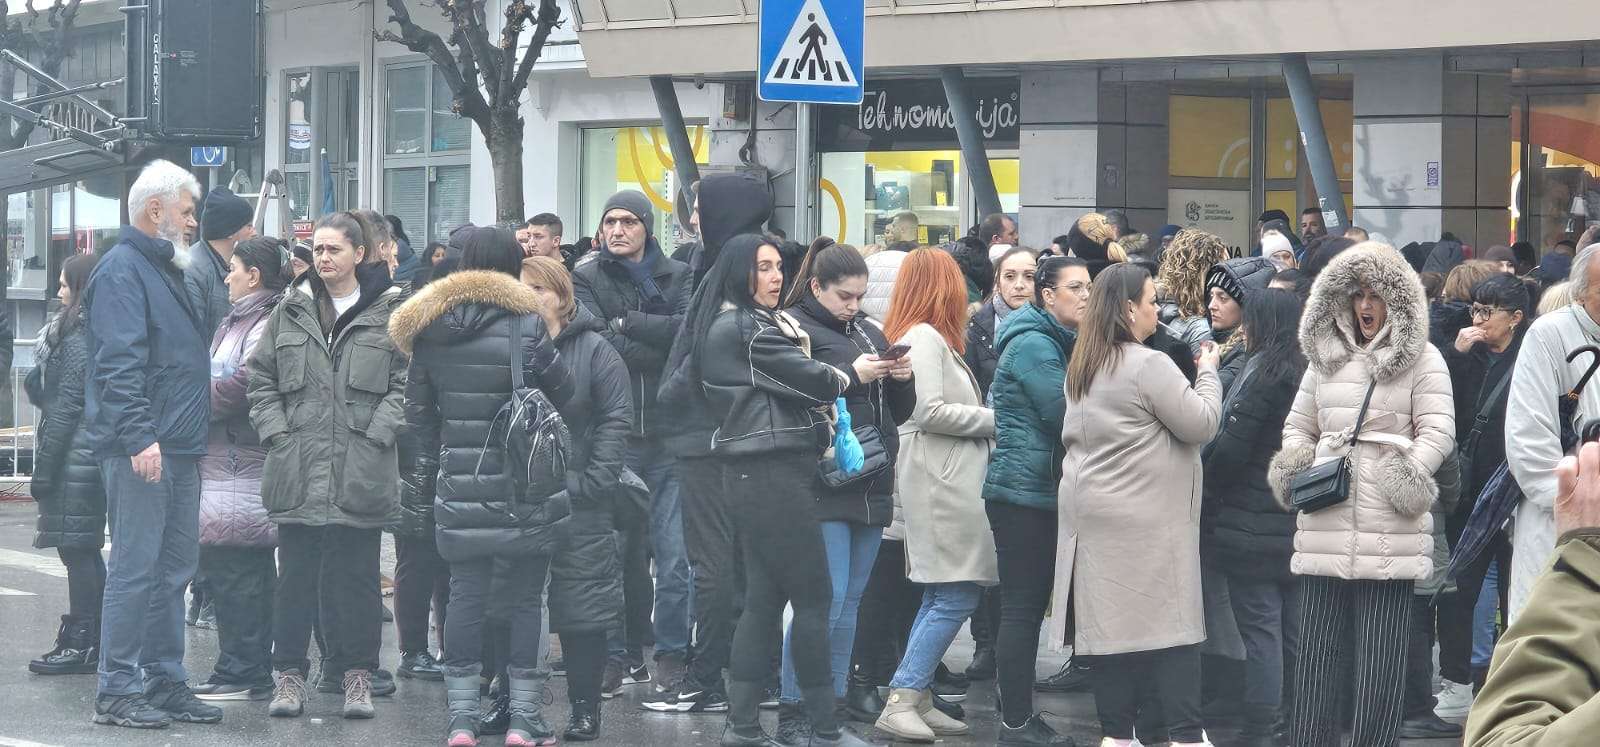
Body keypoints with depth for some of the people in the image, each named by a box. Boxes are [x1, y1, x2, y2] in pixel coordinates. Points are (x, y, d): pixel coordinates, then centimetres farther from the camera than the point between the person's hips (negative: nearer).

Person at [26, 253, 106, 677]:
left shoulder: (77, 338, -14)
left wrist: (44, 470, -16)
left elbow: (66, 408, -17)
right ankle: (87, 641, 19)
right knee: (86, 551, 14)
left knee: (76, 549, -7)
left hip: (74, 456, -10)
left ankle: (82, 645, -5)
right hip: (99, 457, 10)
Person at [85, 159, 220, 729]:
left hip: (178, 448, 10)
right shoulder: (123, 270, -10)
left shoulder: (166, 270, 21)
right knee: (136, 568, -8)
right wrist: (139, 437, -25)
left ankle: (165, 682, 18)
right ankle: (118, 691, -5)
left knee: (174, 568, 12)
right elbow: (119, 362, -19)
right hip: (141, 449, -10)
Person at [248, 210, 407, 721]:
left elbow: (405, 383, 1)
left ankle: (357, 674, 11)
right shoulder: (292, 311, 10)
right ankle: (289, 673, 10)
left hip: (361, 470, -2)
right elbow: (262, 379, 13)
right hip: (298, 468, 2)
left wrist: (376, 435, -9)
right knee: (296, 572, 4)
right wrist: (277, 433, 1)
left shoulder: (390, 313, 3)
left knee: (356, 573, 3)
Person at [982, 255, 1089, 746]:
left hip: (1041, 490, 10)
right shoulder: (1034, 345, -14)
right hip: (1024, 491, -10)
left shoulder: (1055, 343, 17)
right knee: (1022, 608, -7)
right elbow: (1062, 413, -19)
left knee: (1027, 608, 11)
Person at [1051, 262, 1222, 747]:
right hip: (1146, 520, -8)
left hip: (1092, 515, 8)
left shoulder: (1082, 368, 12)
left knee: (1109, 621, 7)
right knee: (1171, 622, -4)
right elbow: (1202, 424, -11)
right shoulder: (1149, 366, -14)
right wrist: (1207, 371, 3)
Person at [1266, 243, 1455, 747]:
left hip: (1390, 530, -5)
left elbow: (1438, 432, -5)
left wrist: (1409, 474, -20)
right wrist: (1294, 466, 4)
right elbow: (1299, 425, 24)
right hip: (1325, 526, 5)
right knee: (1317, 646, 5)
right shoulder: (1326, 357, 17)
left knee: (1381, 651, -3)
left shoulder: (1422, 360, 2)